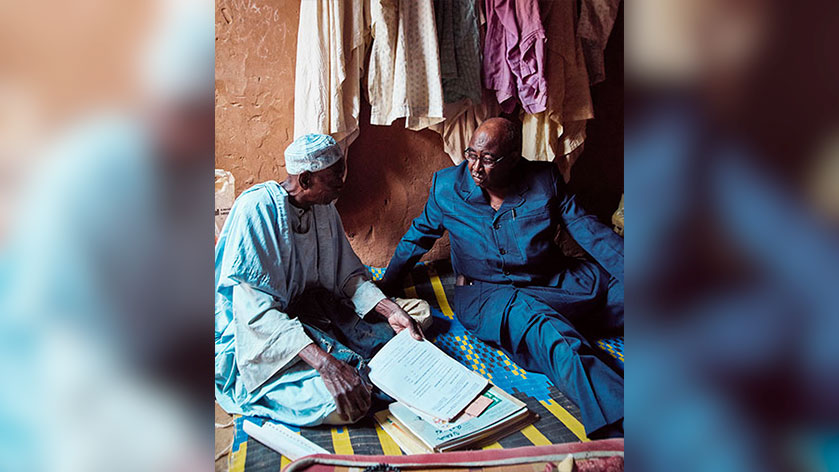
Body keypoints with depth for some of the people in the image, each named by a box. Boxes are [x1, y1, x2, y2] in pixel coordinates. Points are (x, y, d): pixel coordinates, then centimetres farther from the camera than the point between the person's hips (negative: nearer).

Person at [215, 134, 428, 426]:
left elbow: (346, 271, 7)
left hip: (315, 307, 7)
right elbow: (255, 308, -29)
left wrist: (390, 310, -11)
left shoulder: (323, 205, 0)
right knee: (349, 405, -25)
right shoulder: (256, 208, -24)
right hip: (262, 333, -7)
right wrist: (324, 362, -39)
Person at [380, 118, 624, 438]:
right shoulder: (447, 186, 1)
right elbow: (417, 238, 15)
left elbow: (589, 231, 3)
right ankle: (619, 424, -49)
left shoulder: (545, 180, 2)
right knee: (543, 327, -37)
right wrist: (384, 288, 18)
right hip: (486, 292, -4)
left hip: (556, 280, 4)